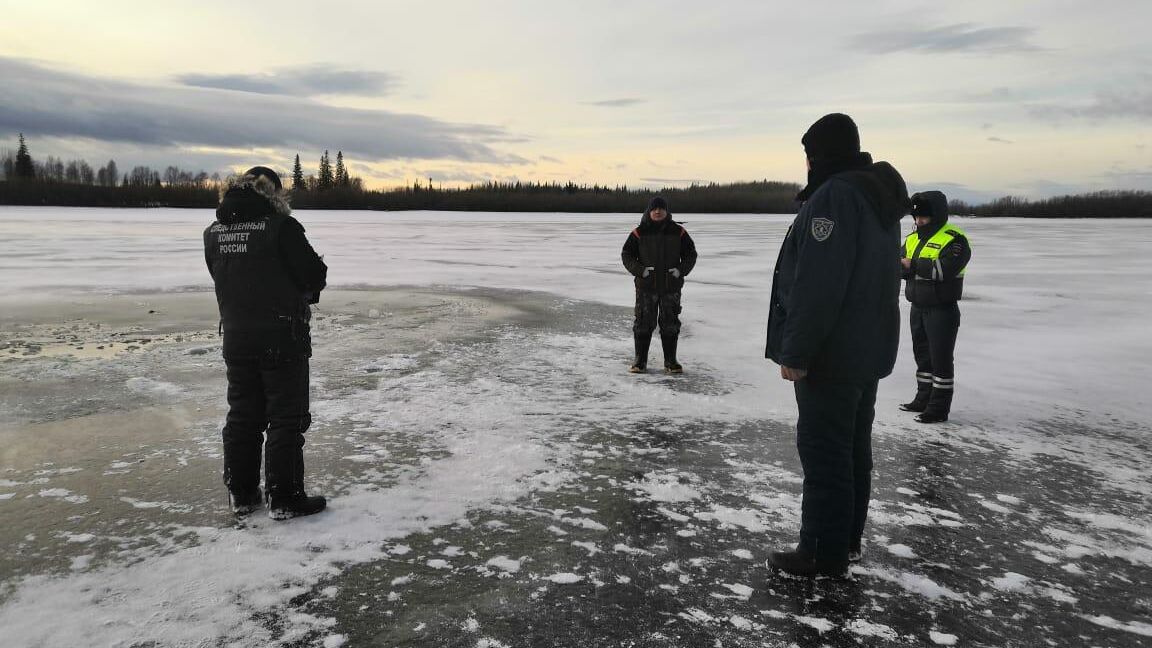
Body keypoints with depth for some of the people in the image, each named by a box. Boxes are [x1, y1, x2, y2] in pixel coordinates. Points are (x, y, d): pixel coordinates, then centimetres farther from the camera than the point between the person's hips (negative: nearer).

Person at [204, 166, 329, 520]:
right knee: (286, 418, 3)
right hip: (282, 337, -6)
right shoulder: (281, 227, -15)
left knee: (242, 415, 16)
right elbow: (314, 274, -12)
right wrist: (306, 290, 10)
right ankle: (284, 498, 7)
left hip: (235, 337, 6)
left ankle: (241, 493, 24)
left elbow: (222, 278, 13)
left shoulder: (214, 233, 4)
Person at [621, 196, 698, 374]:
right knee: (643, 323, 3)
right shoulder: (639, 233, 0)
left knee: (670, 324, 7)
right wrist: (639, 270, -14)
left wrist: (681, 270, -9)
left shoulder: (678, 232, 3)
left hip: (671, 286, 1)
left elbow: (690, 254, 8)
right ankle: (640, 360, 13)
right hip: (646, 286, -1)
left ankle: (670, 361, 17)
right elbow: (626, 255, 2)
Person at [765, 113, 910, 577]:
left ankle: (823, 554, 5)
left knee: (823, 451, -3)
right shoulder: (879, 197, 14)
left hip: (831, 352, -10)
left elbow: (817, 284, -25)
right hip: (869, 350, 10)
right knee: (853, 447, 16)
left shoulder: (834, 196, -18)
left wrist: (795, 351, -21)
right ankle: (847, 540, 28)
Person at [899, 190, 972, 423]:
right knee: (922, 355, 17)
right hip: (918, 308, 8)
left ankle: (939, 408, 4)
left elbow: (945, 269, -28)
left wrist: (913, 265, -22)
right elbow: (901, 267, 6)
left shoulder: (954, 239, -13)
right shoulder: (913, 238, 12)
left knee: (940, 359, -2)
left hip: (942, 310, -8)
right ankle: (923, 399, 29)